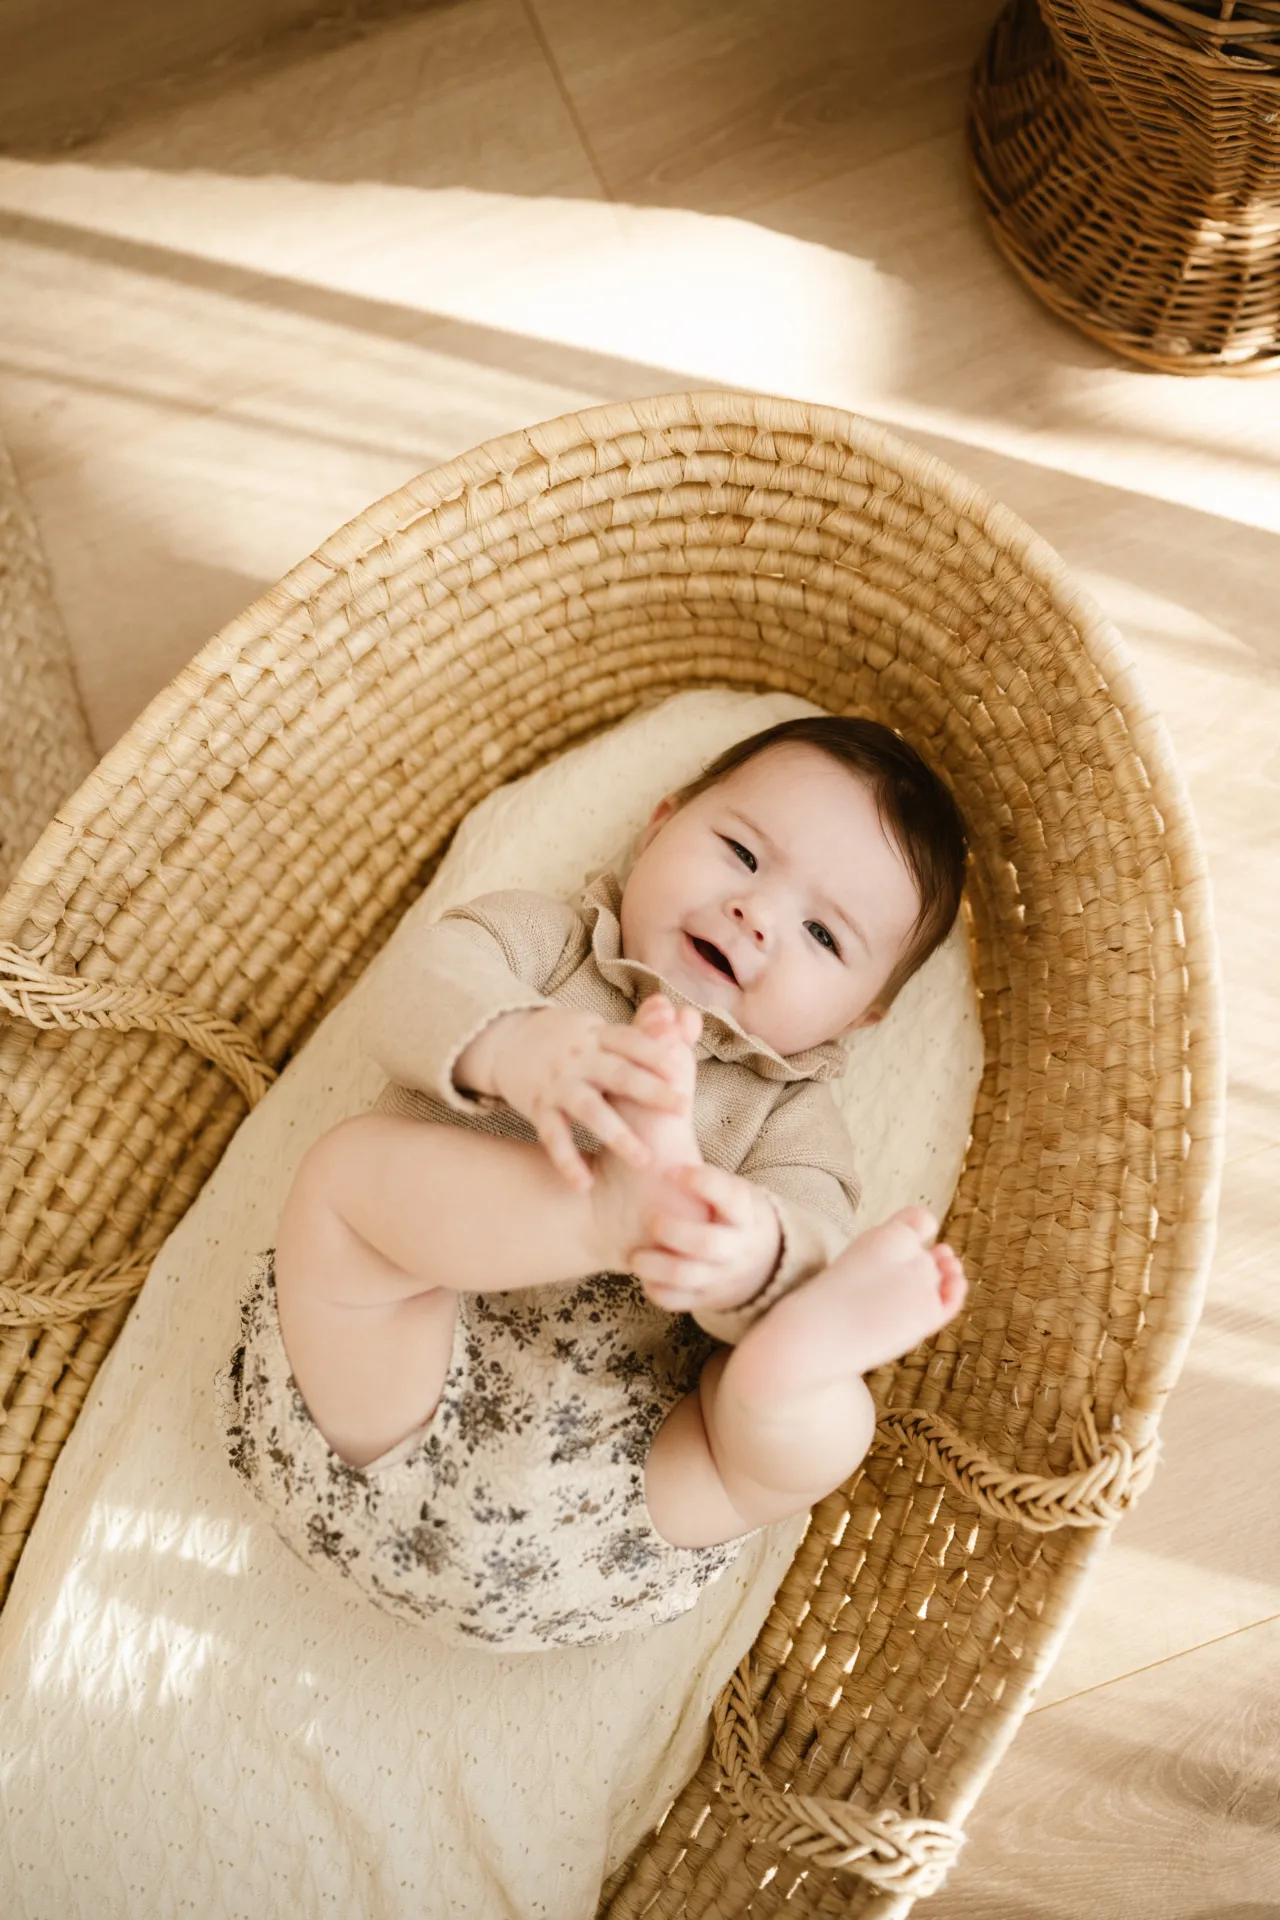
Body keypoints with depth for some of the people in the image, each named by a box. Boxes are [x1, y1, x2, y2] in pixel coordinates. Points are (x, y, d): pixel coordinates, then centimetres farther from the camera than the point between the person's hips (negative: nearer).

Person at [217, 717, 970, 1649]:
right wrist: (515, 1043, -34)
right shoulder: (547, 941, 13)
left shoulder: (791, 1116, 14)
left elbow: (811, 1262, -7)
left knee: (830, 1420, -19)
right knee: (355, 1163, -25)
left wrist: (754, 1256, -34)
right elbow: (417, 979, -10)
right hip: (388, 1415, -1)